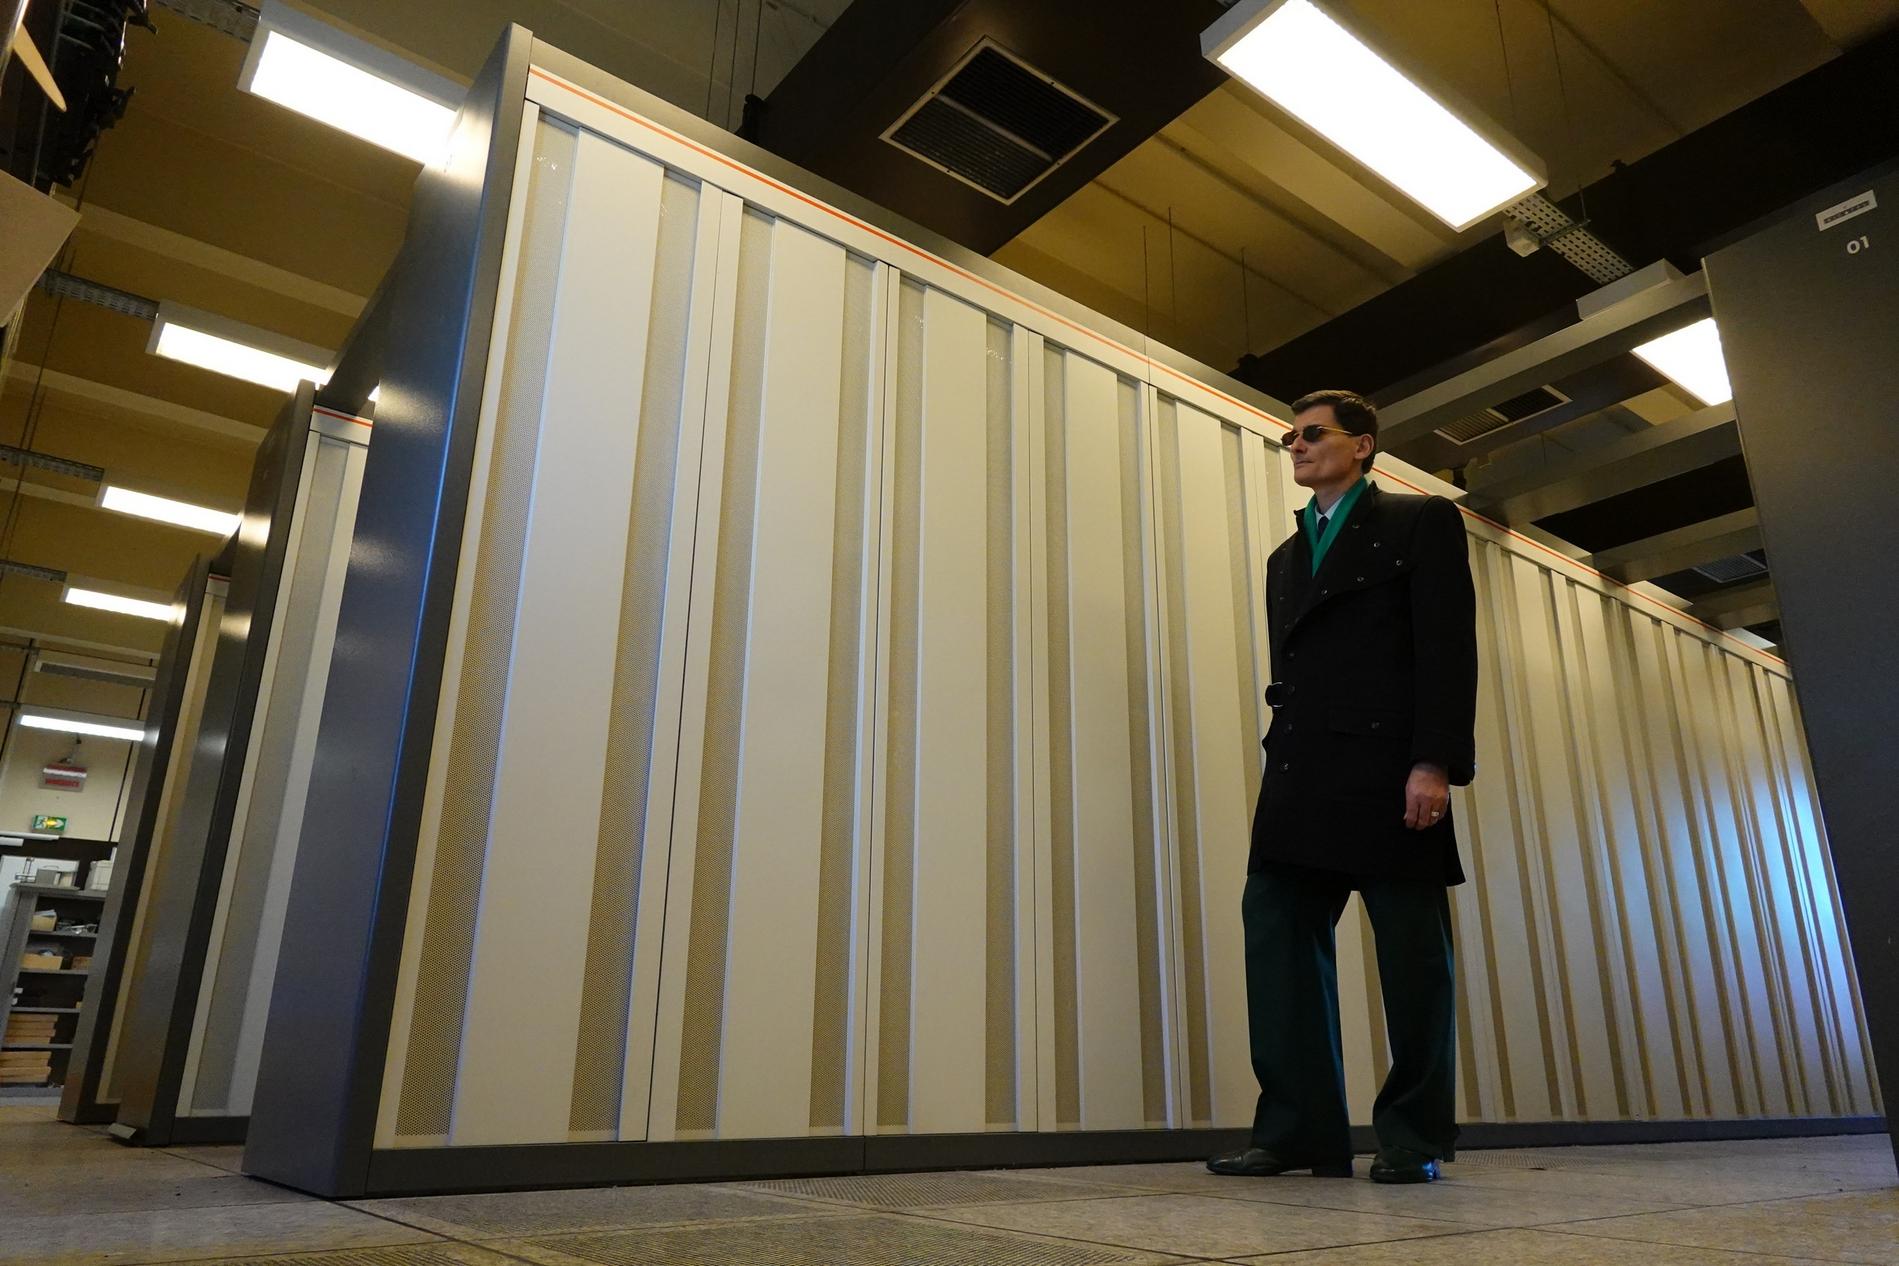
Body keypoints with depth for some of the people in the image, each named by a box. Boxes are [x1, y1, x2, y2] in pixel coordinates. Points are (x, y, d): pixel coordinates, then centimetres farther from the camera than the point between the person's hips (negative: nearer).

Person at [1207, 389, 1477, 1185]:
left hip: (1387, 772, -6)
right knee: (1277, 939, -2)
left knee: (1412, 958, 1)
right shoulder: (1286, 559, 25)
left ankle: (1414, 1139, 11)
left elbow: (1448, 649, -5)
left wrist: (1435, 762, -16)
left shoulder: (1421, 523, 7)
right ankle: (1299, 1129, 4)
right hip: (1301, 782, 6)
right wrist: (1283, 773, 12)